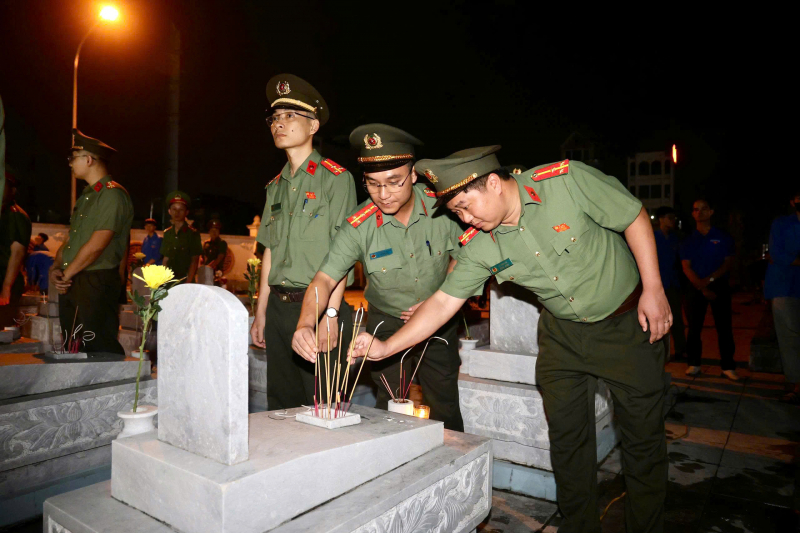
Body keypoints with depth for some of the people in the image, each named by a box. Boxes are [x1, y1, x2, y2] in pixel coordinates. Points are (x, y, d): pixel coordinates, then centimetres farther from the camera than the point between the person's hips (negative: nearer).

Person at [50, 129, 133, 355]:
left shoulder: (113, 194, -12)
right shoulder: (86, 196, 18)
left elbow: (97, 246, -18)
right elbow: (70, 240, 20)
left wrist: (66, 274, -8)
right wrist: (55, 268, 3)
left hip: (97, 283, -9)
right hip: (71, 284, 9)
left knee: (100, 351, -7)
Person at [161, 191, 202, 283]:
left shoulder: (193, 233, -2)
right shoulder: (167, 233, 12)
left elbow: (194, 261, -5)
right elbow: (165, 259, 14)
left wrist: (188, 283, -13)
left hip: (185, 280, -4)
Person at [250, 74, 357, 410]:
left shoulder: (336, 178, -4)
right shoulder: (276, 186, 16)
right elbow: (269, 252, 16)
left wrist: (330, 314, -18)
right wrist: (261, 312, 13)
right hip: (279, 306, 6)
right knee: (280, 404, 14)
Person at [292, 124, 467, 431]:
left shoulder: (442, 209, -18)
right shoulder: (360, 226, -21)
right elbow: (325, 279, -24)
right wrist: (306, 325, -41)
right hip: (387, 322, 0)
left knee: (445, 406, 8)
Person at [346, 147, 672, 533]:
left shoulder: (566, 180, -25)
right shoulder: (479, 246, -14)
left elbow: (635, 218, -13)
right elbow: (444, 301, -10)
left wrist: (653, 289, -14)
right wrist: (386, 347, -16)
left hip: (626, 323, -3)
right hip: (562, 332, 3)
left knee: (642, 436, 8)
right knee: (565, 436, 9)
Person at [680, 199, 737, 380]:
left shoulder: (723, 237, 6)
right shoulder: (689, 241, 8)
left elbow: (728, 262, 0)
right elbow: (686, 267, 0)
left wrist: (710, 279, -14)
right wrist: (702, 288, -13)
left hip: (719, 285, -1)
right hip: (696, 288, 1)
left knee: (724, 327, -2)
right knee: (694, 326, 1)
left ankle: (728, 366, 3)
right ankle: (694, 363, 9)